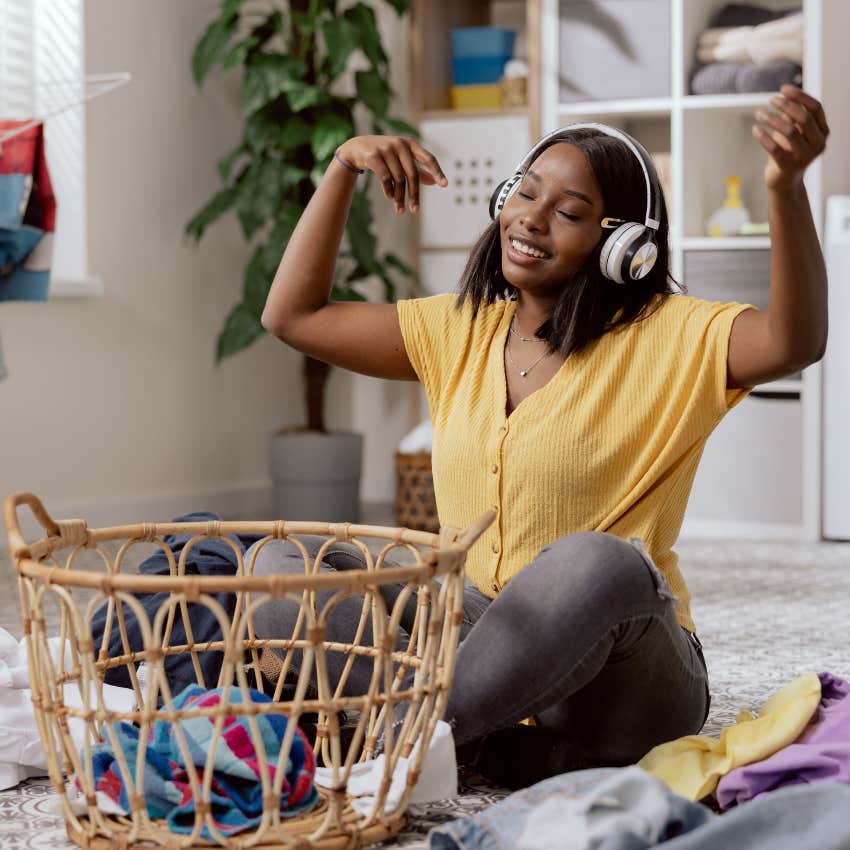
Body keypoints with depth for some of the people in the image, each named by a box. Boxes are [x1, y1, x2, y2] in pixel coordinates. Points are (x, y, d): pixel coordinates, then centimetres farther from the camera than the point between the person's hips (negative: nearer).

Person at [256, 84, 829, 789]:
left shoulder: (665, 338, -6)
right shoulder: (460, 331, 11)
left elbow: (794, 342, -25)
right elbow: (293, 315, 14)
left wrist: (785, 187, -41)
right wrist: (344, 166, 5)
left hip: (619, 678, -5)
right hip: (481, 637, 5)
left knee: (594, 562, -39)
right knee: (282, 567, -13)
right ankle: (501, 750, -25)